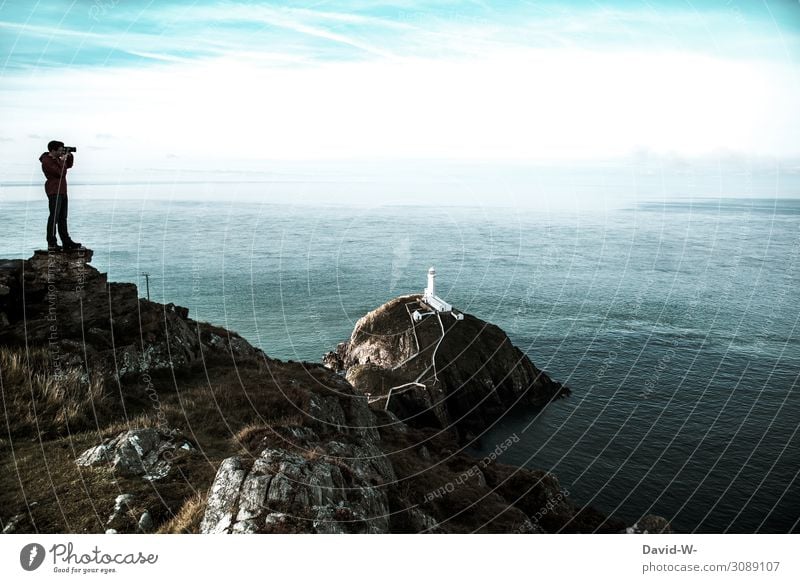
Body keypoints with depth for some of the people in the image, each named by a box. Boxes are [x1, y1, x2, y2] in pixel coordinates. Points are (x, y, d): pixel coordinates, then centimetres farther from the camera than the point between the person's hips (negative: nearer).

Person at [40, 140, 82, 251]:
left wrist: (69, 156, 10)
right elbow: (62, 173, -21)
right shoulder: (47, 161, -14)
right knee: (54, 217, -12)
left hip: (62, 191, 10)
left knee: (62, 217, 13)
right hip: (54, 191, -10)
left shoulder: (57, 159, 15)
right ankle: (51, 244, -13)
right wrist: (63, 161, -9)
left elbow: (69, 165, 27)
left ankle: (66, 242, 18)